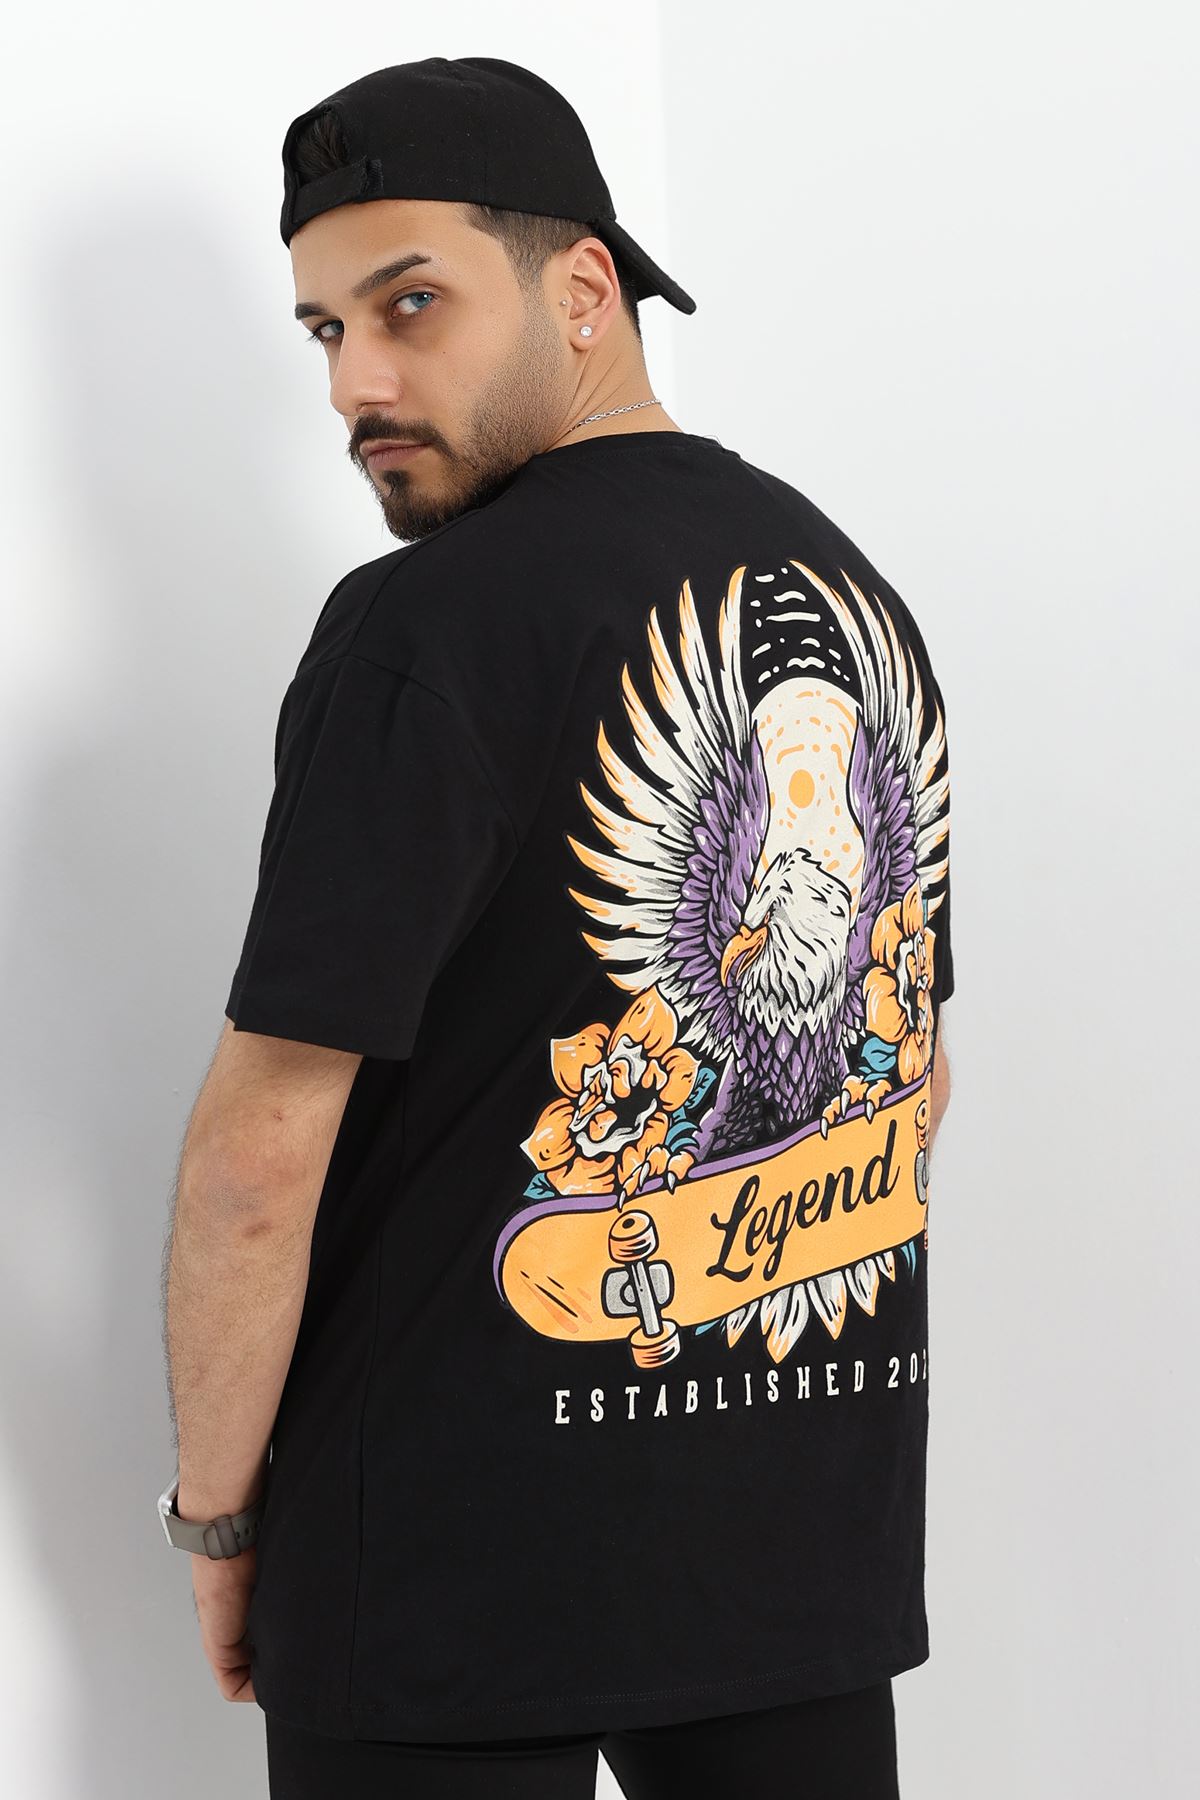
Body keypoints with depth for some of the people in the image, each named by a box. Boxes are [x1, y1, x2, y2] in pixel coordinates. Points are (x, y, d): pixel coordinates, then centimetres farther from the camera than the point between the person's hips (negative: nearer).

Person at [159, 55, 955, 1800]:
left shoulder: (430, 628, -16)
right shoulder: (857, 596, 7)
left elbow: (265, 1150, -18)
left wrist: (216, 1513, -5)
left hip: (467, 1545, -6)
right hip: (829, 1520, 7)